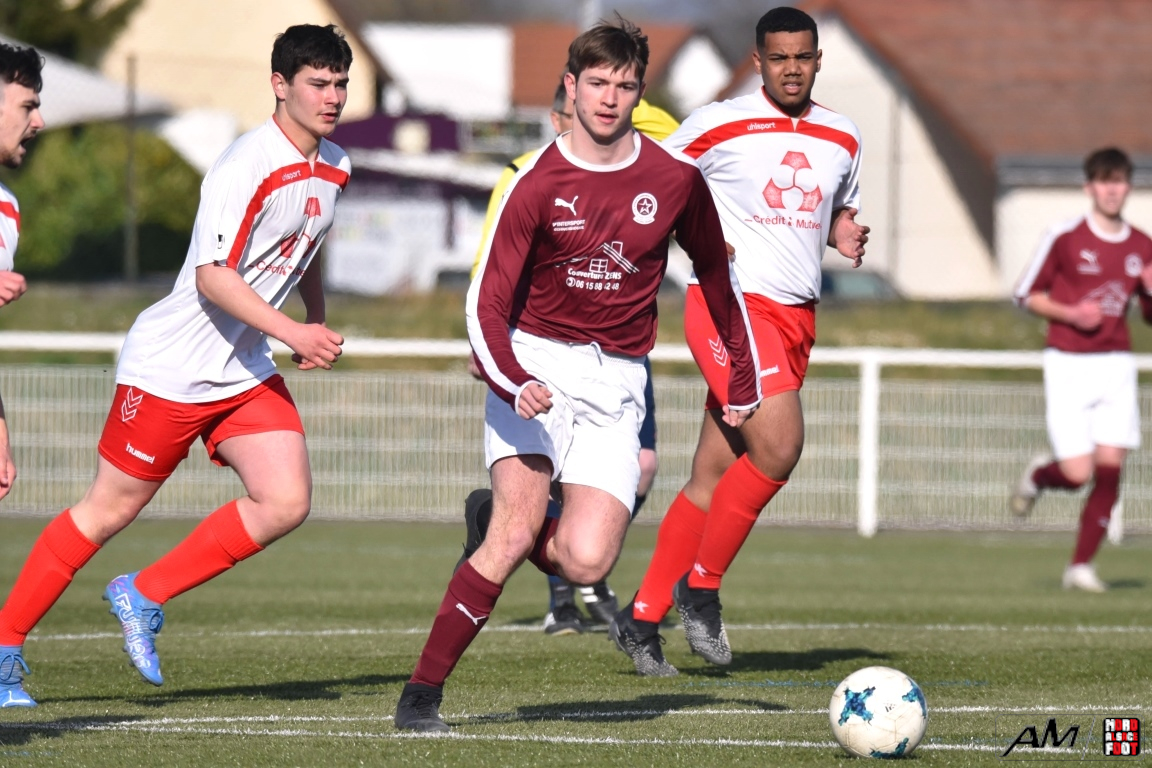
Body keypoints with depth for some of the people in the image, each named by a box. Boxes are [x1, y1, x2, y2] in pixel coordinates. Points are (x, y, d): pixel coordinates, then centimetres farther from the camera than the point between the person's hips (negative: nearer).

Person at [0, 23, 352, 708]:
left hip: (246, 370, 8)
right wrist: (292, 332, -33)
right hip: (171, 364, -8)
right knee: (110, 510, 0)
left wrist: (319, 326, 23)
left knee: (286, 503, -9)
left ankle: (144, 597, 6)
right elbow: (212, 277, -27)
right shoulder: (246, 168, -21)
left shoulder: (333, 168, 7)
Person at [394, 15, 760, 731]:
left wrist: (744, 378, 20)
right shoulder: (536, 185, -6)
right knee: (520, 523, -22)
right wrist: (511, 381, -26)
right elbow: (488, 302, -8)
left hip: (615, 382, 2)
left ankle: (497, 530, 20)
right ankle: (422, 693, -15)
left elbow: (716, 273, 18)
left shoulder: (676, 179, 1)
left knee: (587, 561, -15)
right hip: (537, 366, -2)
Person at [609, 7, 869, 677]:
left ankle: (642, 618, 12)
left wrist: (846, 236, 6)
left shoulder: (842, 138, 12)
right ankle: (701, 589, -5)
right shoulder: (718, 125, -4)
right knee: (779, 446, -22)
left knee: (714, 476, 5)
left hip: (797, 318, 6)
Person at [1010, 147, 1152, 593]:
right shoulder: (1065, 238, -5)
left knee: (1110, 468, -7)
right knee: (1078, 473, -10)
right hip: (1068, 366, -4)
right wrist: (1070, 314, -15)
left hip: (1115, 366, 4)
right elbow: (1028, 295, 1)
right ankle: (1038, 476, 26)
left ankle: (1082, 565, 3)